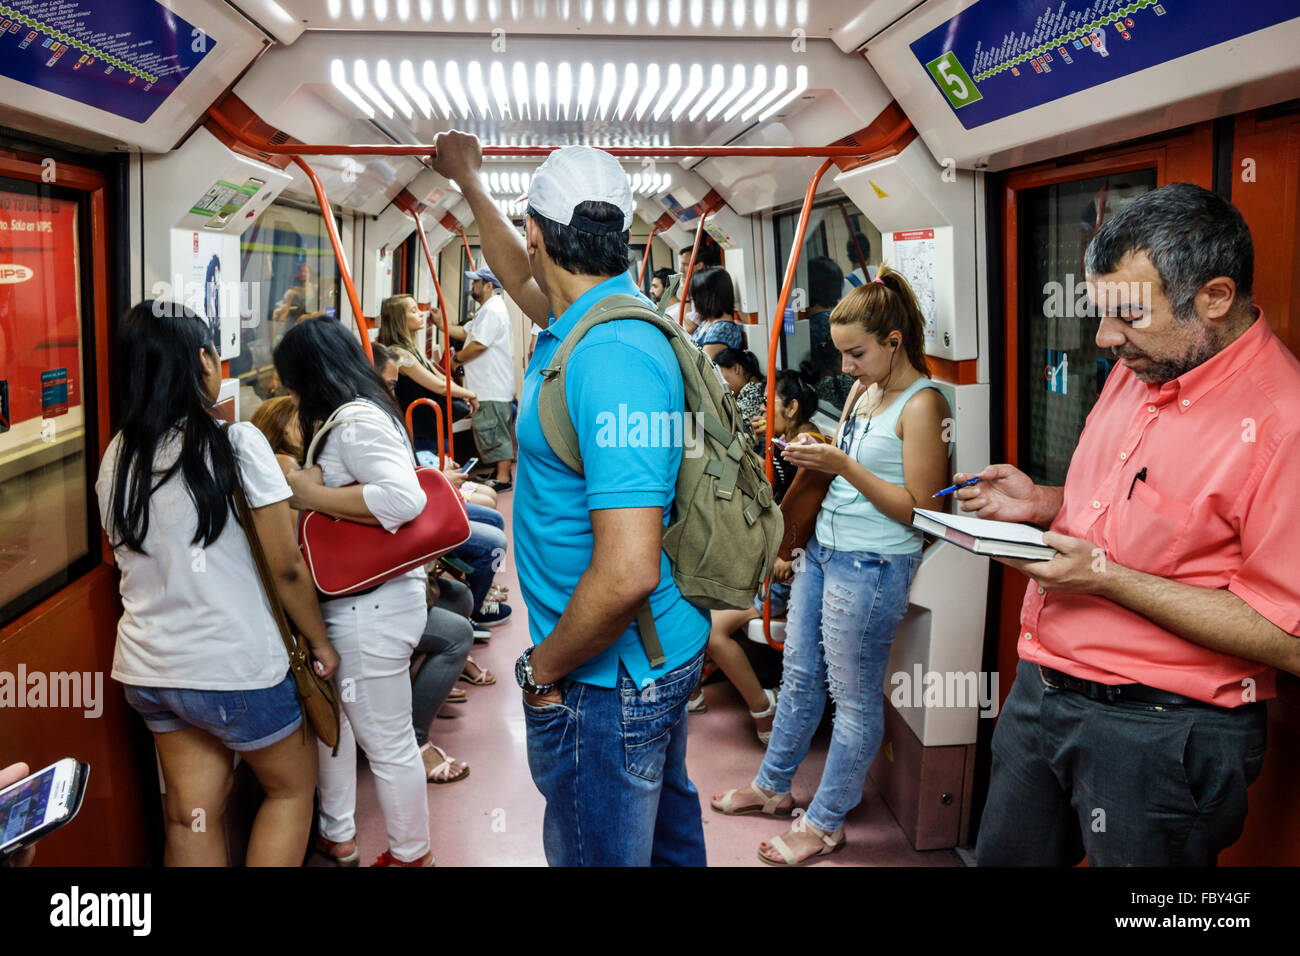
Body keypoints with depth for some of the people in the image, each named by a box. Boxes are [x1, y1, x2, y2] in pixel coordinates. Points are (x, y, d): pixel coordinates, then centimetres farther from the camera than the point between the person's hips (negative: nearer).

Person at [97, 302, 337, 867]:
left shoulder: (117, 457, 2)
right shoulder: (236, 443, -15)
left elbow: (128, 559, 12)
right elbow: (286, 567, -12)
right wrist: (320, 644, 1)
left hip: (145, 666, 5)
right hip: (234, 666, -5)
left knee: (190, 816, 13)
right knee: (293, 784, 17)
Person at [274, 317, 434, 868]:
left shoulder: (356, 421, -18)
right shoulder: (350, 418, 13)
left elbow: (404, 497, -32)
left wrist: (312, 496, -23)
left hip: (371, 609, -10)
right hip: (349, 604, 10)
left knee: (386, 742, 5)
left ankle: (411, 856, 22)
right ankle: (336, 836, 36)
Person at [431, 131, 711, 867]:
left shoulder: (611, 360, -29)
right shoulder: (595, 316, 1)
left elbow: (627, 572, -33)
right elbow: (523, 279, 27)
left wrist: (543, 669, -18)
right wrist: (468, 179, 39)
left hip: (607, 674, -10)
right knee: (669, 831, 27)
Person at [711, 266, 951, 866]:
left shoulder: (922, 404, -16)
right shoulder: (863, 392, 10)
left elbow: (917, 507, -18)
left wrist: (842, 465, -21)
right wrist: (814, 454, -1)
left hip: (872, 564, -8)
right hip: (824, 548, 8)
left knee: (853, 698, 6)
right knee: (799, 675, 18)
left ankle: (825, 823, 19)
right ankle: (773, 785, 36)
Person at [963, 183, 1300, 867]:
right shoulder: (1137, 370, 6)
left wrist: (1106, 577, -24)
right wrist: (1045, 504, 2)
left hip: (1156, 730, -8)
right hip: (1040, 691, 8)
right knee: (1001, 858, 21)